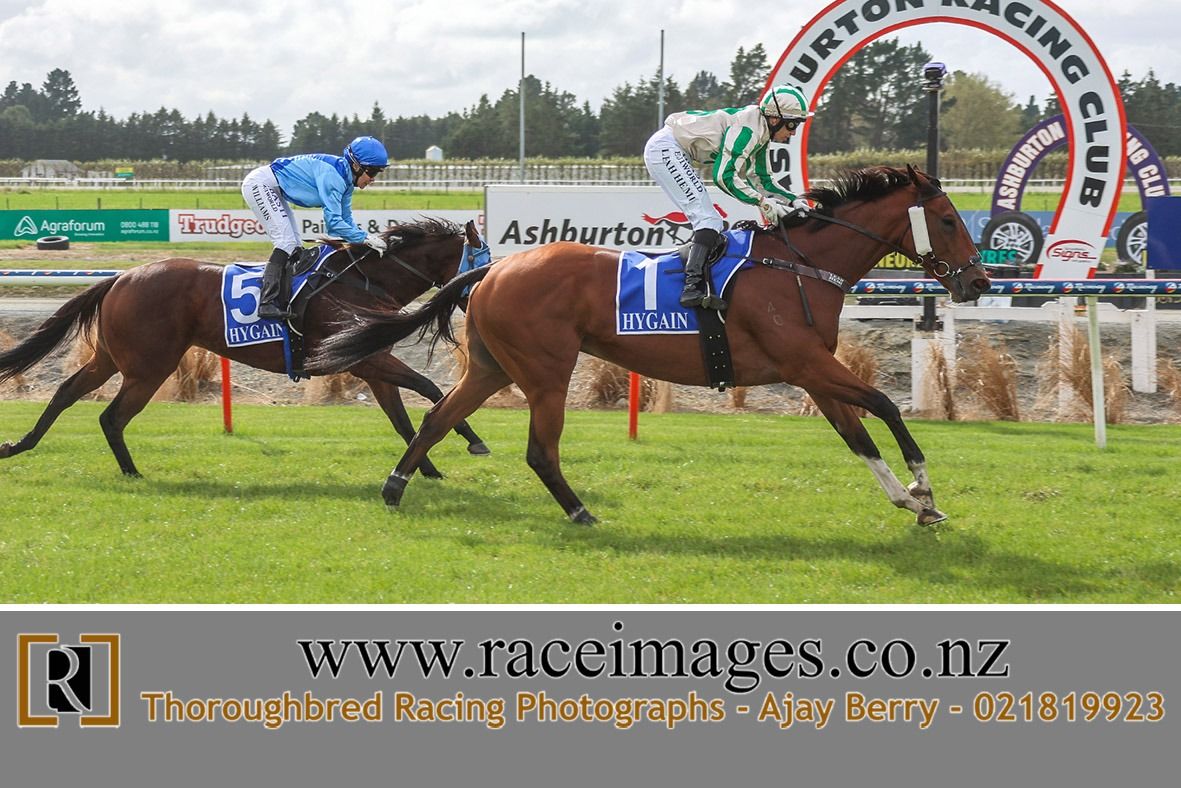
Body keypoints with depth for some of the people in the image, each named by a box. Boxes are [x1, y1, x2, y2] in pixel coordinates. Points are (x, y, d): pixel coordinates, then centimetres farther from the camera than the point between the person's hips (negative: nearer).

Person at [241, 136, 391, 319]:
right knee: (286, 242, -18)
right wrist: (364, 238, -26)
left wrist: (368, 238, -5)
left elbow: (346, 219, 9)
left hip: (274, 191, 11)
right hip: (260, 185, -11)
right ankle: (267, 304, -24)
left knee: (294, 248, 6)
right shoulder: (332, 175, -26)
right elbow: (333, 222, -29)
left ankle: (284, 301, 4)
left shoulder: (345, 179, 4)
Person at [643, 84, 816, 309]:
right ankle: (692, 287, -27)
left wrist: (793, 201, 3)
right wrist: (763, 202, -22)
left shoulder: (761, 132, 10)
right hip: (666, 148, -11)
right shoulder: (748, 127, -20)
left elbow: (762, 179, 17)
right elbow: (724, 176, -24)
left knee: (712, 223, 11)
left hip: (671, 154, 11)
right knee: (709, 219, -18)